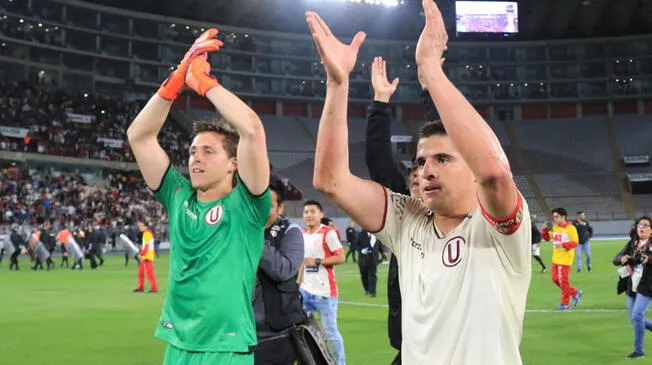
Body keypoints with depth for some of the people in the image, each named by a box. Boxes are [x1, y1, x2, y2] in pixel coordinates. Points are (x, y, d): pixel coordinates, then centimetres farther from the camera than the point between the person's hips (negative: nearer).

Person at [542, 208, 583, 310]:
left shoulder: (570, 228, -12)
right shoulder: (555, 227, 11)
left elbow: (575, 243, -15)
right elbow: (547, 238, 18)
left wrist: (563, 245, -28)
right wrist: (545, 230, 1)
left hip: (565, 259, -8)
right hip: (556, 258, 8)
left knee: (563, 280, -5)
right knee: (555, 279, 9)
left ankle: (565, 304, 5)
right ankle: (575, 293, 25)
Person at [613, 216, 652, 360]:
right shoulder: (632, 244, 7)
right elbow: (615, 260, 3)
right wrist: (622, 259, -19)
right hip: (632, 287, 6)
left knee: (637, 316, -14)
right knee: (635, 318, 11)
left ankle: (639, 350, -1)